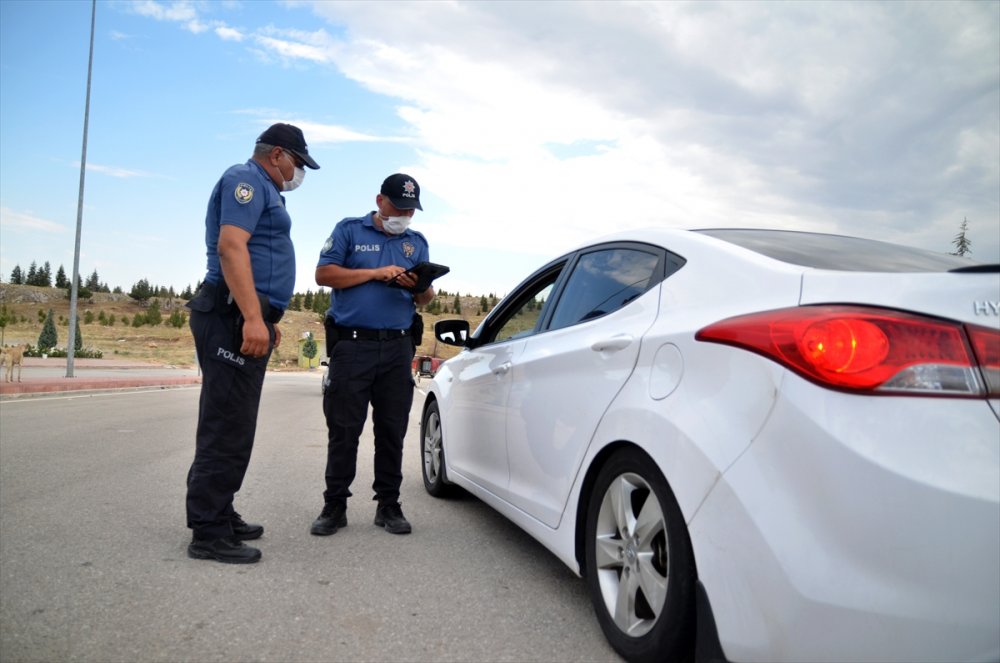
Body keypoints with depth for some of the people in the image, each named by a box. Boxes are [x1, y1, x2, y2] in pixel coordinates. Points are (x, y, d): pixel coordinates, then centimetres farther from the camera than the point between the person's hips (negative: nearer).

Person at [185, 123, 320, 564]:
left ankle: (218, 516, 22)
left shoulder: (263, 189, 26)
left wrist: (266, 319, 28)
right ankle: (209, 534, -3)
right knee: (228, 427, -9)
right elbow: (230, 246, -21)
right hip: (234, 317, -11)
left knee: (229, 424, 13)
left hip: (245, 319, 11)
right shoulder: (246, 179, -6)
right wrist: (253, 317, -29)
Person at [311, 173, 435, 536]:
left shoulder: (417, 242, 17)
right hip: (352, 344, -3)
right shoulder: (349, 230, 8)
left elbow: (426, 299, 14)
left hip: (398, 347, 3)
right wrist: (376, 273, -10)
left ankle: (389, 505, 16)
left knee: (392, 431, 6)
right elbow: (323, 274, -3)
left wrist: (421, 287, -11)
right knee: (343, 430, 1)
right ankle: (334, 505, 11)